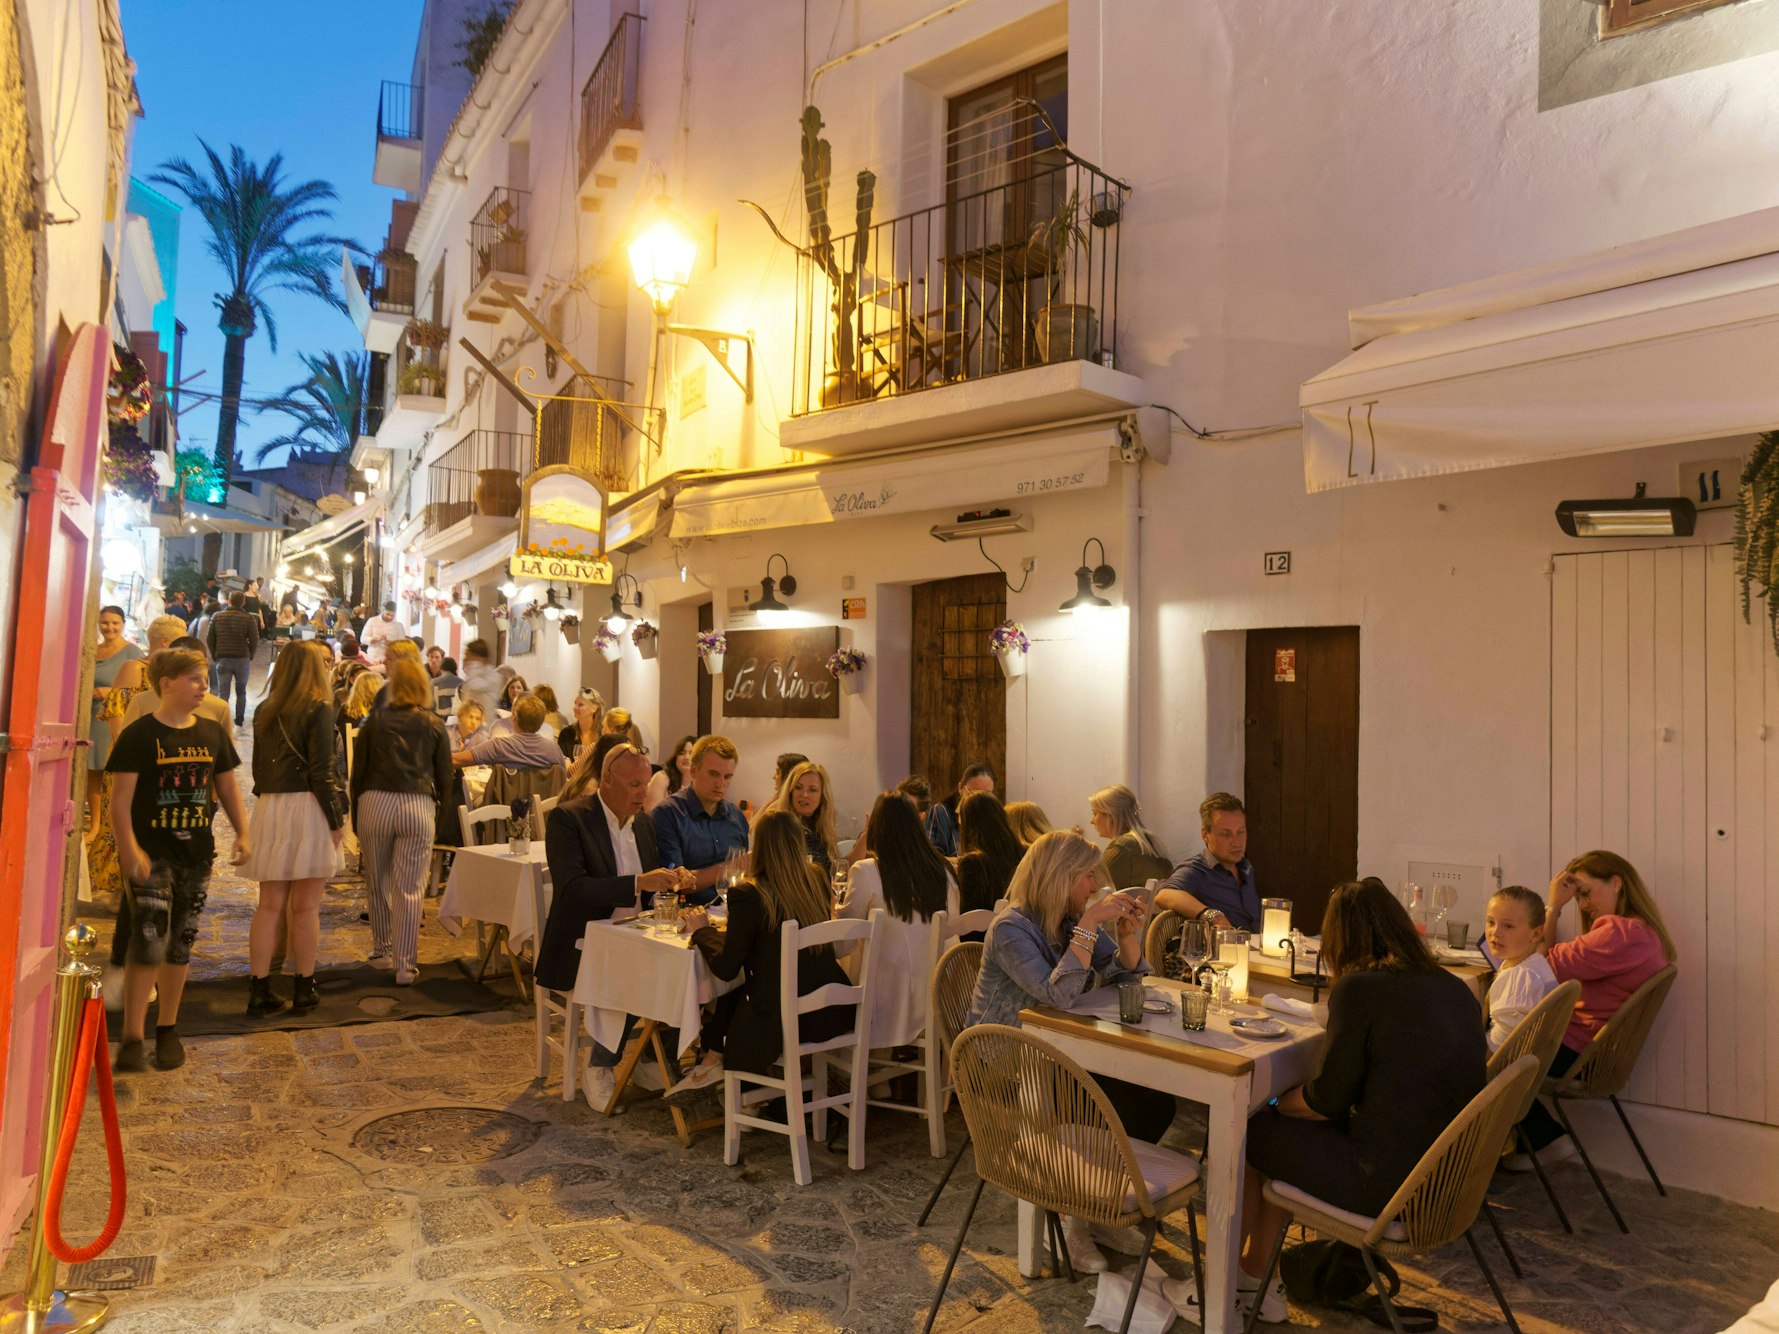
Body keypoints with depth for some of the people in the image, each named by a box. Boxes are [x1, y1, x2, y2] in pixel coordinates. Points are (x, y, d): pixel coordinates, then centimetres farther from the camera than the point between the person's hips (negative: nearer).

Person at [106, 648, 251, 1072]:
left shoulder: (213, 733, 7)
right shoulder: (139, 735, -8)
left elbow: (227, 786, 15)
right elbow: (120, 796, -11)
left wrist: (243, 833, 4)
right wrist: (129, 849, -20)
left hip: (196, 853, 5)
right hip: (152, 854, -5)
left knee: (181, 945, 12)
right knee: (149, 942, -11)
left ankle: (167, 1029, 25)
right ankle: (131, 1038, -1)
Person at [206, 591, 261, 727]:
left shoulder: (216, 617, 2)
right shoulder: (249, 619, -7)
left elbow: (210, 639, 4)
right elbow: (254, 641, -8)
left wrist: (215, 655, 15)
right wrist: (250, 656, 8)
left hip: (222, 659, 1)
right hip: (242, 659, -1)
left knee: (223, 693, 2)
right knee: (241, 691, 14)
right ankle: (239, 720, 17)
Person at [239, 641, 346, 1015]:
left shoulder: (264, 711, 9)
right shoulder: (319, 710, -8)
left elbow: (258, 766, 13)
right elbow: (321, 771, -12)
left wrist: (266, 799, 19)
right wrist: (336, 820, -8)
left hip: (269, 808, 5)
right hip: (307, 808, -5)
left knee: (270, 905, 9)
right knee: (305, 907, 3)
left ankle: (259, 989, 11)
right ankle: (304, 989, 11)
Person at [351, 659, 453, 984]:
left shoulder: (374, 721, 6)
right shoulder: (434, 725, 5)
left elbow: (358, 771, 8)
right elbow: (445, 777, 7)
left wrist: (356, 816, 16)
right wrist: (439, 816, 17)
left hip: (375, 803, 1)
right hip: (418, 807, -1)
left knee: (378, 882, 19)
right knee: (409, 890, 0)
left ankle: (381, 945, 36)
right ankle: (404, 966, 2)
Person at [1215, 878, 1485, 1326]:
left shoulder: (1360, 989, -17)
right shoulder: (1455, 988, 6)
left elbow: (1327, 1100, -13)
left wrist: (1275, 1103, 8)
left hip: (1387, 1183, -8)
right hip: (1445, 1172, 8)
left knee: (1243, 1133, 10)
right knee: (1276, 1127, 20)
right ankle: (1256, 1279, 27)